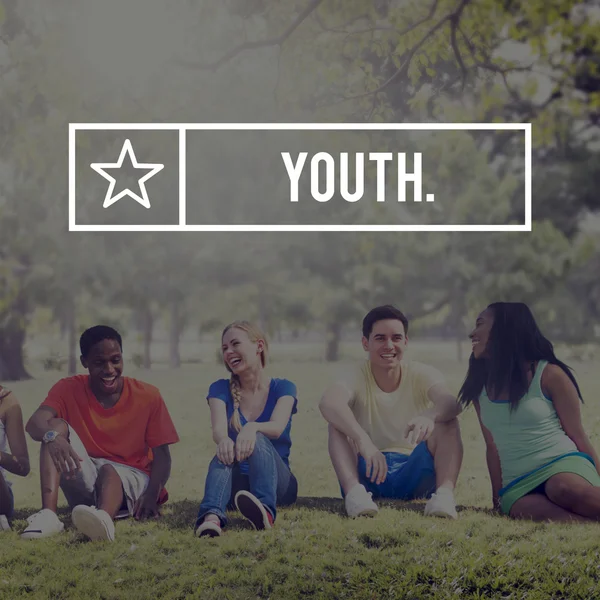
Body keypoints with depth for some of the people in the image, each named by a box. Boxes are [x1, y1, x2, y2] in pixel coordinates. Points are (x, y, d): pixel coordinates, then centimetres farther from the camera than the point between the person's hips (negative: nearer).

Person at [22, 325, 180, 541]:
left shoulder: (148, 396, -2)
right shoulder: (69, 389, -1)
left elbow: (162, 455, -4)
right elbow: (34, 423, -19)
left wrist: (151, 495, -25)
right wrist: (52, 436, -45)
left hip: (129, 478, -2)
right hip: (84, 480, 2)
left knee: (108, 470, -36)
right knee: (57, 425, -20)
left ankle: (104, 517, -74)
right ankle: (48, 515, -40)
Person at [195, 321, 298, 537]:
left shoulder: (283, 388, 3)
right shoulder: (221, 389, 7)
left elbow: (277, 427, -18)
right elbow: (218, 428, -13)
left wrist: (253, 428, -43)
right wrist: (223, 439, -39)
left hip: (277, 482, -1)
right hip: (237, 485, 1)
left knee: (258, 440, -33)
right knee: (225, 452, -33)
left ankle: (265, 509, -62)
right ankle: (211, 516, -63)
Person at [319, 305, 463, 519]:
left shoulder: (421, 375, -3)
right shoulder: (357, 378, -7)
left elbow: (451, 402, -27)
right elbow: (328, 402, -32)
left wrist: (430, 416, -52)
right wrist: (363, 440, -50)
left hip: (414, 474, 1)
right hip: (367, 475, -1)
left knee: (447, 420, -20)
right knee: (338, 420, -22)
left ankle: (445, 492, -39)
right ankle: (354, 491, -42)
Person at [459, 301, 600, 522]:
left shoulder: (549, 374, 1)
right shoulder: (479, 387, 14)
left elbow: (578, 436, 4)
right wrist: (498, 496, 16)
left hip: (563, 463, -3)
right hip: (518, 485, 3)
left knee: (566, 490, -42)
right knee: (538, 513, -37)